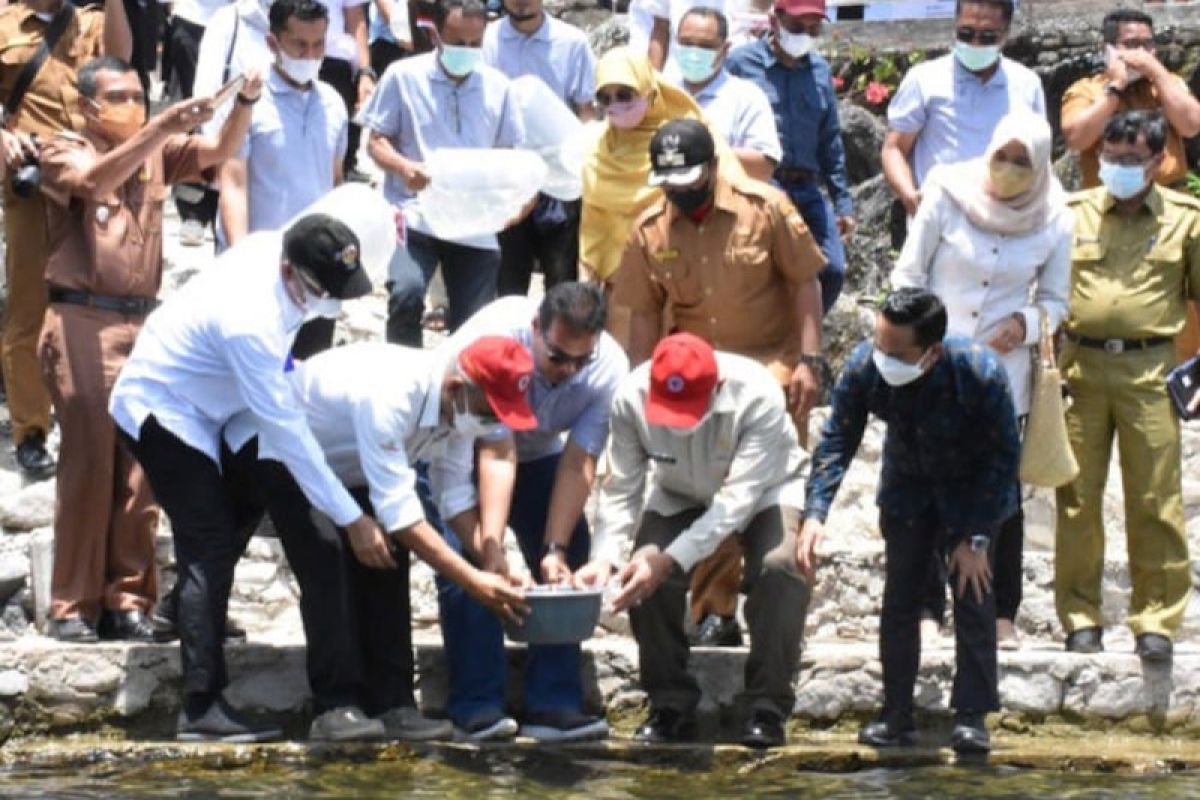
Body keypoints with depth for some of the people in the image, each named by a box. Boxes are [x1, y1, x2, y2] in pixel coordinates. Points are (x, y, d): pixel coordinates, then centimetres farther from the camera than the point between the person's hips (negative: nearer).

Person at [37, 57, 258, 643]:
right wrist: (163, 127, -29)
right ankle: (72, 605, -1)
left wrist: (247, 100, -15)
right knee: (88, 462, -6)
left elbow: (220, 151, 3)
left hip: (144, 323, 5)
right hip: (83, 323, -5)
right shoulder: (63, 152, 0)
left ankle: (126, 601, 8)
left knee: (141, 466, 3)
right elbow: (97, 180, -21)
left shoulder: (156, 152, 14)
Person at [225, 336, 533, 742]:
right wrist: (473, 581, -40)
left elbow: (456, 493, -7)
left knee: (385, 559, -6)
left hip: (341, 459, 8)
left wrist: (492, 567, -20)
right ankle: (335, 707, -24)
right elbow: (398, 511, -41)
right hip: (272, 446, -8)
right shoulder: (388, 394, -42)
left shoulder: (458, 402, -17)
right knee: (324, 555, -25)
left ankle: (392, 706, -3)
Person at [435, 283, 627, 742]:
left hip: (537, 454, 4)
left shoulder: (609, 368, -26)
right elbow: (496, 455, -38)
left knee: (566, 568, -10)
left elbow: (578, 465, -25)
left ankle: (554, 705, -7)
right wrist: (491, 545, -42)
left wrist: (555, 550, -33)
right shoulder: (496, 338, -37)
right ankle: (477, 707, -19)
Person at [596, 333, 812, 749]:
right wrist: (604, 556, -39)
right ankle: (671, 704, -4)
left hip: (765, 489, -3)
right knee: (643, 572, -21)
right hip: (681, 496, 3)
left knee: (780, 567, -30)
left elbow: (739, 497, -40)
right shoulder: (631, 396, -29)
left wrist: (670, 559, -48)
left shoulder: (758, 396, -38)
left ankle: (768, 708, -17)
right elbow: (621, 489, -22)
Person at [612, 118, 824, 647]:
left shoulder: (765, 207, -10)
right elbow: (645, 315, 6)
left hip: (770, 364, -3)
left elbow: (805, 283, -5)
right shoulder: (649, 230, -1)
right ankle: (715, 615, 15)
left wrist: (808, 361, -11)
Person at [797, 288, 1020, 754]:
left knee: (973, 593, -10)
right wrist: (814, 514, -32)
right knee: (900, 598, 1)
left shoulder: (980, 374, -34)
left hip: (973, 488, -3)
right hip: (907, 485, 3)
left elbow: (1004, 456, -22)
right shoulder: (864, 368, -27)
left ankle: (971, 718, -4)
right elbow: (836, 442, -17)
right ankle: (897, 717, 7)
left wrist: (976, 539, -23)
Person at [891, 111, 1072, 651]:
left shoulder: (1054, 222, -3)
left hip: (1003, 372, 1)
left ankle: (1001, 613, 11)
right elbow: (908, 274, 0)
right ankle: (927, 609, 9)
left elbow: (1055, 301, 6)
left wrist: (1026, 324, -14)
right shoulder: (948, 195, -7)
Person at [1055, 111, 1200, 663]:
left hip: (1149, 370, -1)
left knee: (1156, 502, -3)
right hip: (1079, 365, 1)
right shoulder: (1072, 213, 8)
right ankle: (1080, 616, 12)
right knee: (1077, 498, 4)